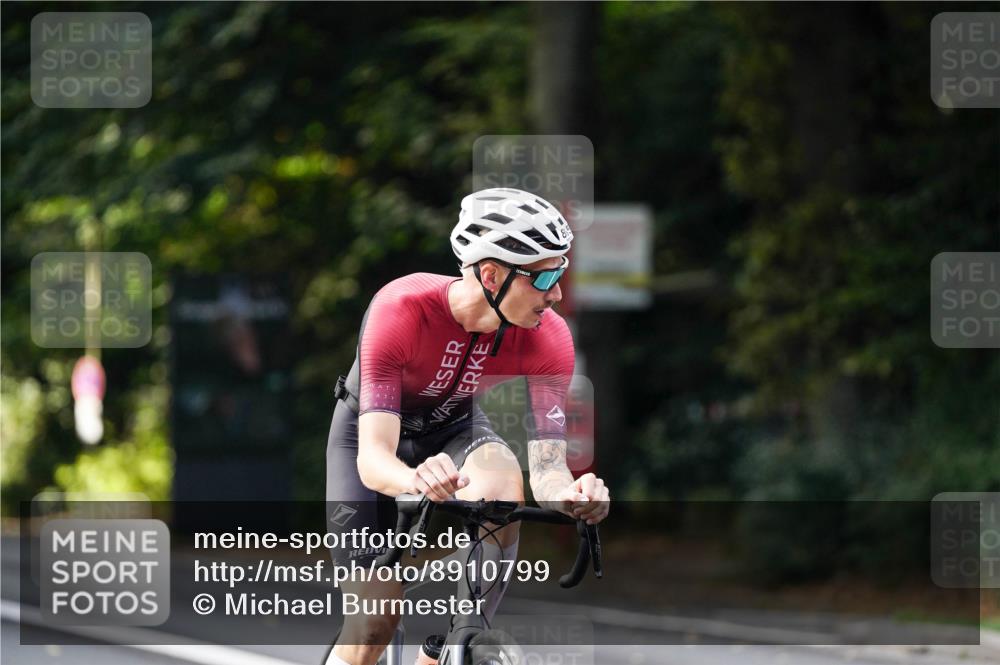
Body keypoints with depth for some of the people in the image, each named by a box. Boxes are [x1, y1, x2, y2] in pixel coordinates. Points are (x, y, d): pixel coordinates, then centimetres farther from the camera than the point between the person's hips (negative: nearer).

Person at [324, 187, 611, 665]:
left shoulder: (549, 337, -28)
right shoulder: (401, 311, -38)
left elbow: (547, 467, -32)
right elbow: (373, 460, -44)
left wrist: (567, 495, -56)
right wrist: (417, 482, -67)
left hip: (453, 428, 3)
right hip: (371, 429, -2)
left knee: (503, 490, -33)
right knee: (375, 624, -11)